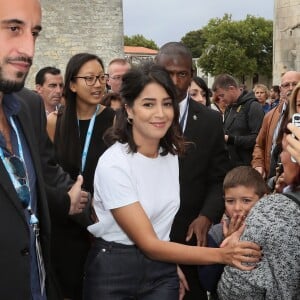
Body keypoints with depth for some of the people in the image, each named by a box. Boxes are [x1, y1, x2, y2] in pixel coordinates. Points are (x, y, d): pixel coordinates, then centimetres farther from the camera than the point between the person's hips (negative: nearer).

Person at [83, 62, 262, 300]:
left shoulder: (171, 153, -1)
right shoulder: (113, 164, -20)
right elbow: (149, 244, -21)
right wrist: (222, 255, -25)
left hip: (161, 268, 5)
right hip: (114, 270, -5)